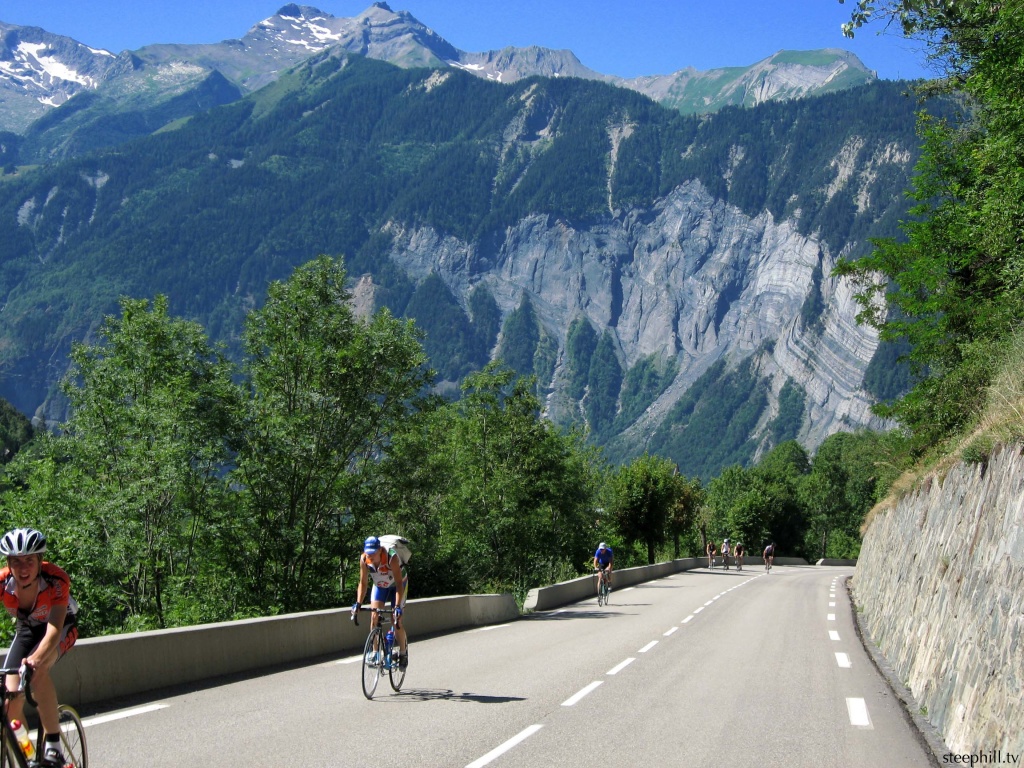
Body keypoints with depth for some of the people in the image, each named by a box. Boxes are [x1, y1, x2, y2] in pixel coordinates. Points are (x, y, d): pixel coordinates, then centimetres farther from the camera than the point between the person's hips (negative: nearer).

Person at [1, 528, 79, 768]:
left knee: (37, 671, -34)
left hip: (62, 627, -4)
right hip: (26, 630, 4)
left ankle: (54, 746, -24)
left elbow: (54, 629, -44)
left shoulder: (56, 579, -35)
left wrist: (36, 658, -63)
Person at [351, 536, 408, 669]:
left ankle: (403, 652, 10)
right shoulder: (364, 559, -27)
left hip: (397, 585, -3)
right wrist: (358, 603, -28)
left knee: (397, 619, -10)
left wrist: (397, 606, -44)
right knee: (374, 616, -13)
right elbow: (363, 583, -18)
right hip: (379, 585, 3)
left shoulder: (392, 557, -38)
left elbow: (399, 583, -37)